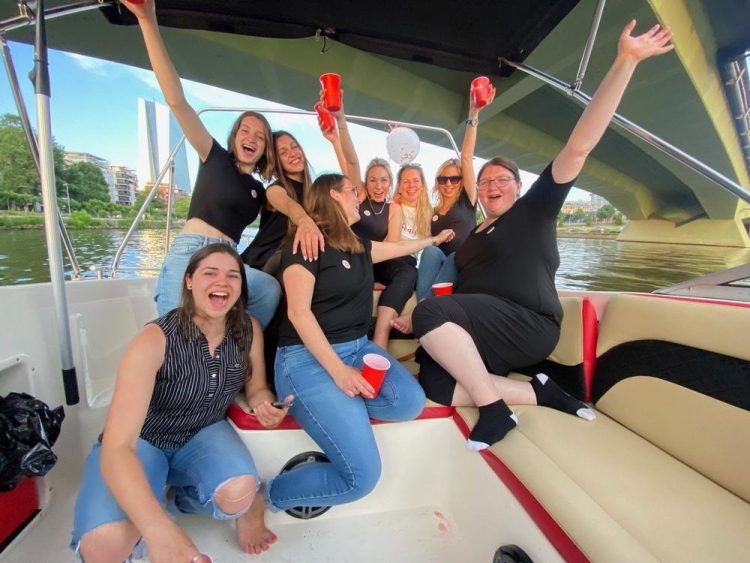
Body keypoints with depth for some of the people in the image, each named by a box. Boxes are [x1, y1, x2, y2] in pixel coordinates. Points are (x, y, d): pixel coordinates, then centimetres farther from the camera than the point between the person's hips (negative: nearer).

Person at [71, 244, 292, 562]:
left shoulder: (249, 330, -14)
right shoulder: (155, 340, -26)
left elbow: (257, 388, 2)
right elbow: (116, 446, -33)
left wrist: (266, 407, -24)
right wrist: (158, 529, -47)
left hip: (203, 436, 3)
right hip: (141, 442, -2)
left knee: (239, 493, -28)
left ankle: (185, 497, 9)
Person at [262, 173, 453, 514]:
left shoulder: (358, 246, 14)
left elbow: (399, 248, 33)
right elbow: (298, 312, -16)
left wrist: (434, 239, 46)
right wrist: (338, 370, -22)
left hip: (357, 347, 8)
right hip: (308, 358, -7)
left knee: (410, 402, -20)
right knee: (361, 476, -14)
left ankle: (337, 402, -1)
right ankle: (271, 495, 8)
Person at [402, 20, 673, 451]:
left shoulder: (534, 210, 5)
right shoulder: (474, 235, 24)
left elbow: (579, 147, -6)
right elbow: (465, 292, 25)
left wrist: (625, 62, -8)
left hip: (529, 326, -6)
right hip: (482, 337, 7)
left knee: (431, 310, -29)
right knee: (434, 385, -18)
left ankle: (495, 409, -16)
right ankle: (539, 392, -8)